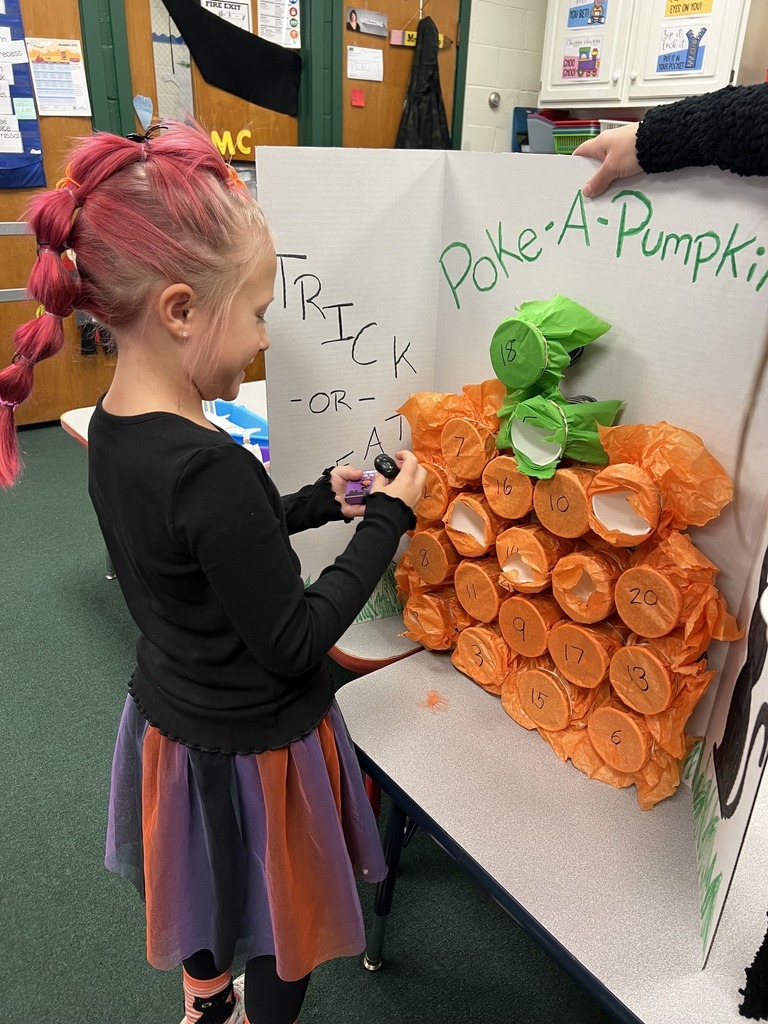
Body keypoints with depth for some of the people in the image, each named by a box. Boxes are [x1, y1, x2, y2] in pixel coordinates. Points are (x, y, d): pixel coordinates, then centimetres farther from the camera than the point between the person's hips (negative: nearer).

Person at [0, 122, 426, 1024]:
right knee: (281, 930, 21)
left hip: (171, 714, 9)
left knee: (205, 880, 33)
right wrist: (386, 519, -19)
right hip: (249, 746, -8)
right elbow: (293, 645, -26)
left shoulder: (110, 427, -6)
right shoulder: (210, 468, -34)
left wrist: (319, 499, 2)